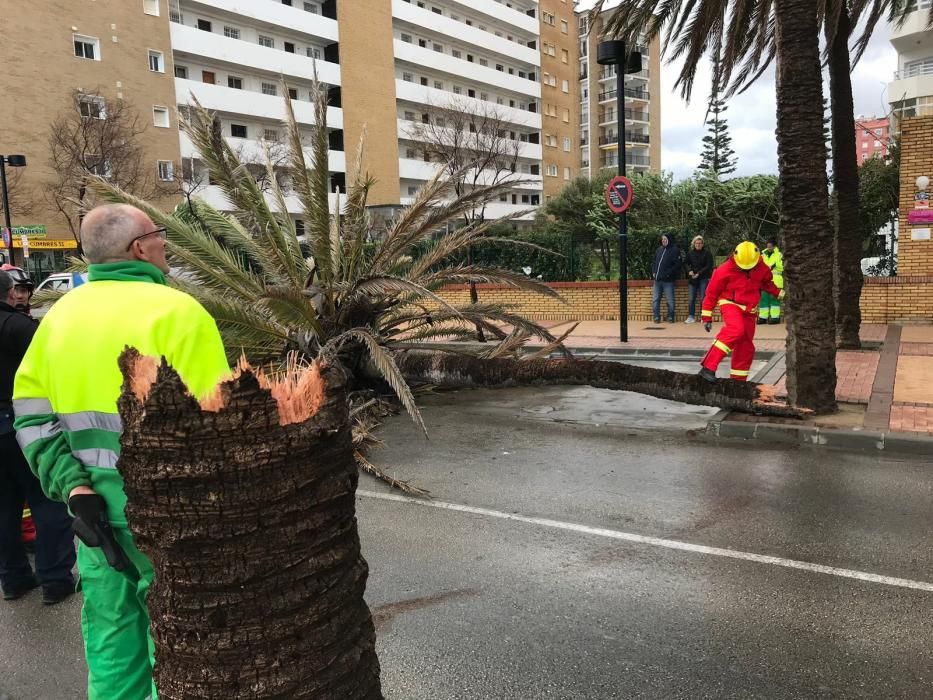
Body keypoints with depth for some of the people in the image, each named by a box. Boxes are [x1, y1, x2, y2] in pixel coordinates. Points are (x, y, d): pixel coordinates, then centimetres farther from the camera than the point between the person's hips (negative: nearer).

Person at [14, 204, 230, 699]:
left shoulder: (59, 315, 6)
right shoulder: (175, 310, -14)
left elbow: (31, 416, 2)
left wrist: (74, 487, -3)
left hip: (94, 503, 6)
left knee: (110, 633, 19)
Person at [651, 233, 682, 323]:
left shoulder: (674, 250, -4)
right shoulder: (658, 250, 14)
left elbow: (678, 264, -10)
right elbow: (654, 262, 22)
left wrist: (668, 273, -16)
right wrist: (653, 272, 7)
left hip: (668, 280, -5)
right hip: (657, 280, 5)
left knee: (670, 300, 1)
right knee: (655, 299, 4)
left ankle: (670, 317, 10)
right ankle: (657, 317, 11)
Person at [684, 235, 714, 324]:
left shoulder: (707, 253, -1)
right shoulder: (690, 253, 8)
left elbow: (709, 266, -6)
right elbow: (686, 264, 11)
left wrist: (698, 273, -13)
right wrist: (689, 270, -10)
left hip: (703, 278, -3)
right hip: (693, 279, 3)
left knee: (703, 298, -4)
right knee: (692, 299, 1)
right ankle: (691, 316, 6)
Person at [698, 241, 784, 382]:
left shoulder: (762, 269, 0)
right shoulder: (725, 270, -14)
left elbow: (768, 284, 22)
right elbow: (712, 293, -7)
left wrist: (781, 294, 7)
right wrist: (707, 317, -6)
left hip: (749, 310, 6)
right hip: (730, 304, -6)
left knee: (745, 346, 7)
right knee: (736, 329, -34)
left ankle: (738, 379, 23)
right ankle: (708, 368, -38)